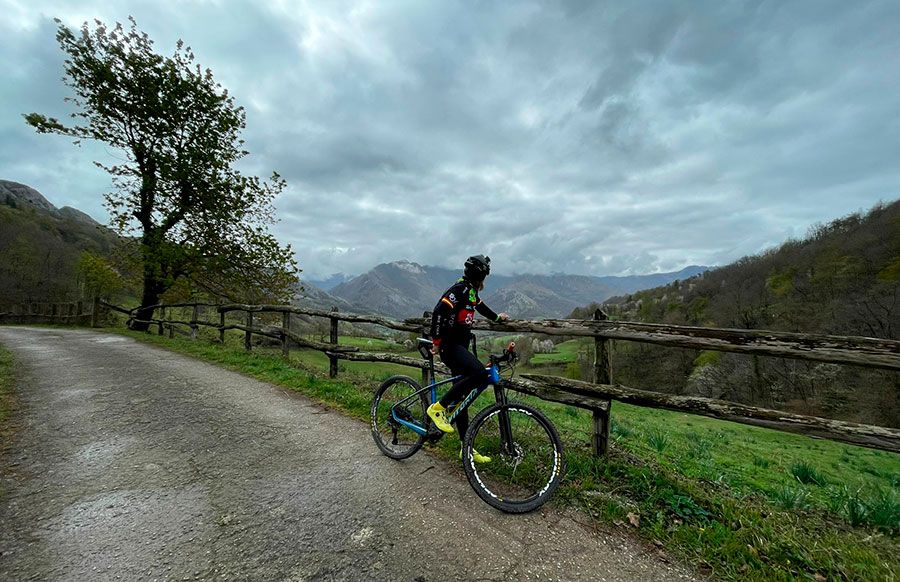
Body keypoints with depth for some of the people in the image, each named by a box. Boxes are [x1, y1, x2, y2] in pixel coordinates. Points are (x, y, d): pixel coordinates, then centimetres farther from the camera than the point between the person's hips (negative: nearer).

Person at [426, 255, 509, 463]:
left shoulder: (471, 291, 15)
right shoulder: (460, 289, -14)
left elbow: (479, 305, 36)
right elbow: (439, 312, -24)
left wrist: (496, 317, 50)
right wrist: (436, 342, -21)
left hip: (461, 346, 9)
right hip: (450, 346, -9)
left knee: (461, 397, 10)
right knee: (480, 373, -29)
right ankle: (438, 407, -13)